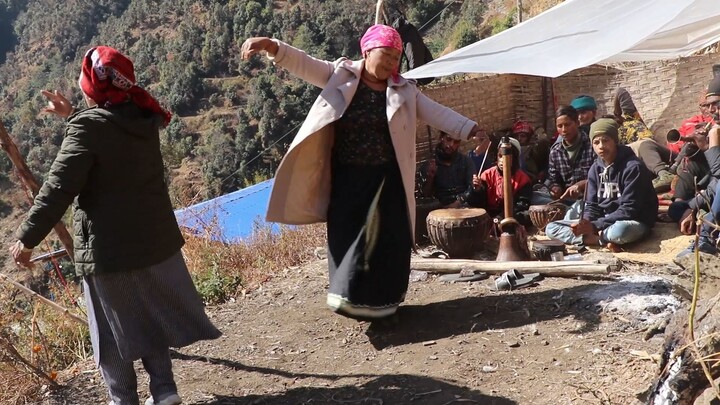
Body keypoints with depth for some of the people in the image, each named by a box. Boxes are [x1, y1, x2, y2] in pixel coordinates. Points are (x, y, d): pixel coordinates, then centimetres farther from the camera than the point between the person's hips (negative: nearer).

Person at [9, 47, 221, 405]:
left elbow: (59, 188, -20)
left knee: (113, 328, 9)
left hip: (107, 248, -6)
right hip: (154, 238, 6)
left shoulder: (88, 127, -16)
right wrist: (73, 117, 23)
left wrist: (27, 237, -14)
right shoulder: (143, 117, 4)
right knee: (151, 313, 20)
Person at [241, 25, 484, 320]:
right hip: (347, 178, 0)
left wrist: (470, 130, -11)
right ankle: (350, 296, 17)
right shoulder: (340, 76, -1)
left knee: (385, 239, 2)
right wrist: (273, 47, -25)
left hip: (386, 179, 1)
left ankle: (379, 299, 16)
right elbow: (304, 64, -10)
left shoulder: (404, 90, 3)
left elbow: (438, 113, 0)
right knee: (346, 237, 5)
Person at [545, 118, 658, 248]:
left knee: (619, 231, -45)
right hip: (603, 220, 7)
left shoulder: (633, 167, -14)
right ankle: (605, 240, -19)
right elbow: (592, 205, 7)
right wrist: (586, 223, -17)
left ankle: (591, 237, -13)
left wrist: (595, 226, -26)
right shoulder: (595, 169, 6)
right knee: (551, 228, -8)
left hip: (633, 222, -7)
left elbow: (629, 210, -19)